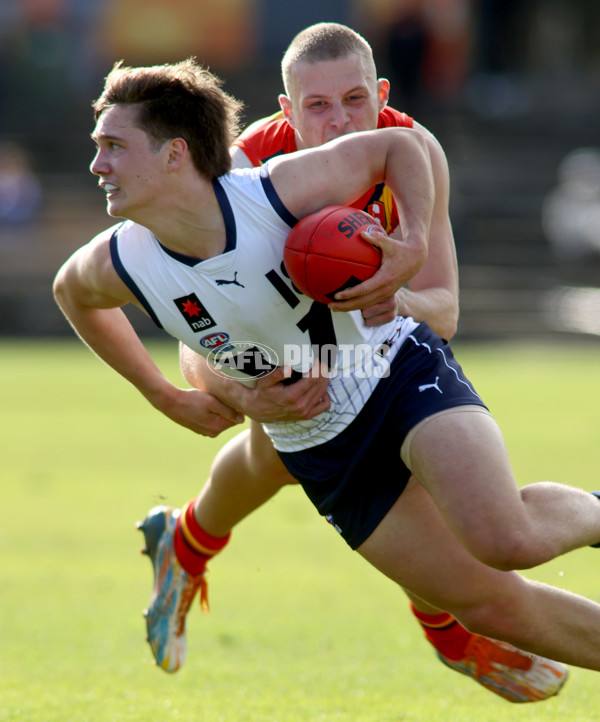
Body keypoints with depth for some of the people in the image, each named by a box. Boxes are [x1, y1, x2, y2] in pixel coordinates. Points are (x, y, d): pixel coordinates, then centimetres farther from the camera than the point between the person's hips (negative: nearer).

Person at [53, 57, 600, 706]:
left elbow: (400, 146, -7)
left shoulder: (280, 190, -24)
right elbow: (71, 289, 12)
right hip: (322, 451, 3)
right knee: (491, 605, -2)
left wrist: (414, 245, -23)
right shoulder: (122, 263, -15)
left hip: (401, 374, -3)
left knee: (505, 542, -28)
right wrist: (166, 397, 13)